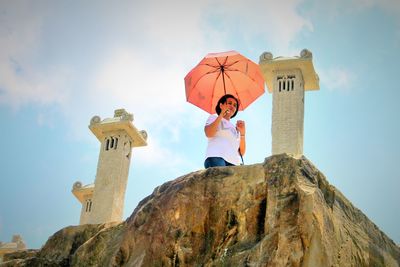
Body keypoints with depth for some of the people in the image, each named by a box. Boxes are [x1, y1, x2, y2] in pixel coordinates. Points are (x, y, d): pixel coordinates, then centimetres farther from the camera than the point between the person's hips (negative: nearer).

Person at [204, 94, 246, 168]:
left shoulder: (235, 128, 31)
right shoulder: (214, 118, 21)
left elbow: (242, 153, 20)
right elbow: (208, 134, -4)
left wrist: (242, 133, 7)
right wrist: (221, 114, 0)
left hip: (233, 163, 4)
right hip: (216, 158, -4)